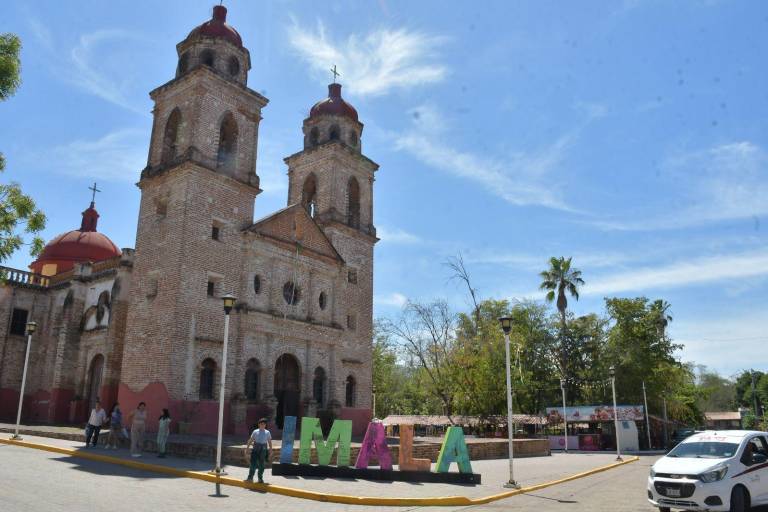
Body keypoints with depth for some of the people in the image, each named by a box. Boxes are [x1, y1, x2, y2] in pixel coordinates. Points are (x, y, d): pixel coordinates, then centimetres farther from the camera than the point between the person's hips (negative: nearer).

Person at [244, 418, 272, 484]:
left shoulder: (267, 432, 4)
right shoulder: (255, 431, 2)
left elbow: (269, 442, 5)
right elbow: (250, 440, 4)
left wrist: (270, 450, 1)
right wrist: (246, 448, 0)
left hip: (263, 450, 1)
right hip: (255, 449, -1)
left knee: (261, 465, 7)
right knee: (253, 463, -5)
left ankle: (260, 478, 18)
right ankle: (250, 477, 3)